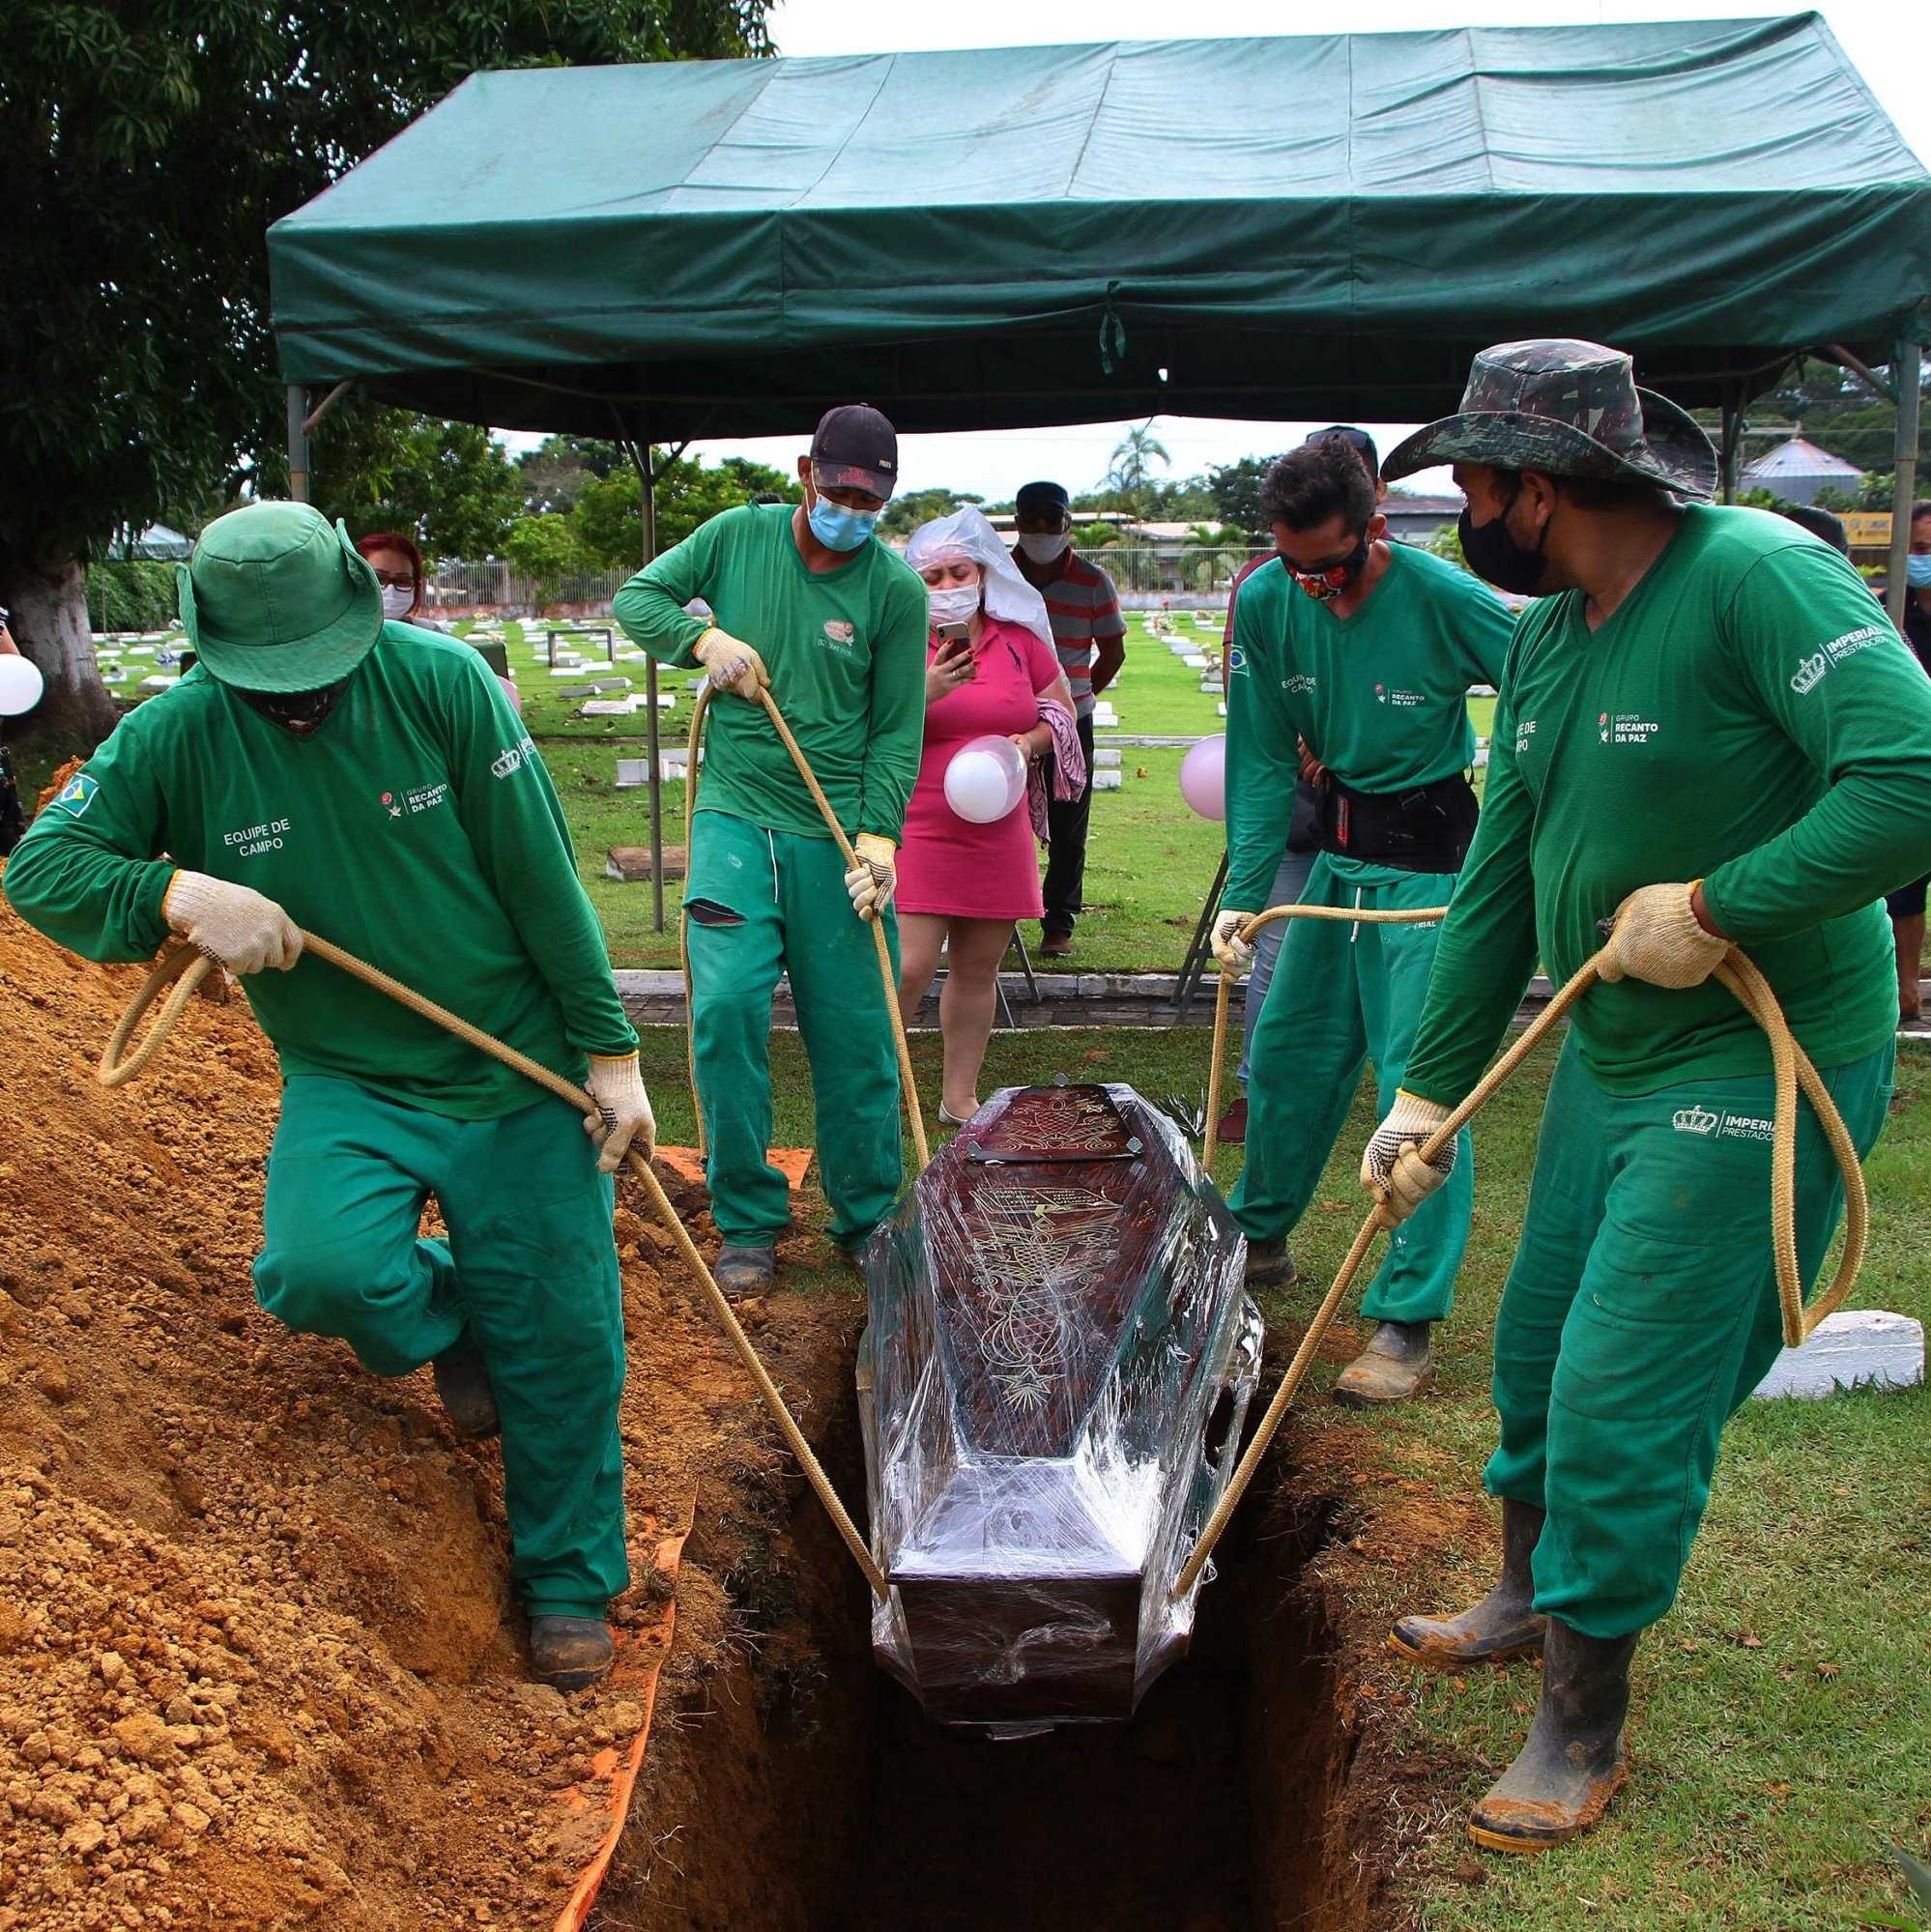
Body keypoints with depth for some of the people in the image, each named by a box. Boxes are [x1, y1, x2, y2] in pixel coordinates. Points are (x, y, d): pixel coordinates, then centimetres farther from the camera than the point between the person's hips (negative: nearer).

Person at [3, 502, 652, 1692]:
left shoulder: (442, 681, -12)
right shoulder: (178, 736, -7)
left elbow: (543, 877, -9)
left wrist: (610, 1051, -7)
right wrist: (180, 894, -25)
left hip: (519, 1071, -1)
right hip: (349, 1083, 1)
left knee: (560, 1344, 3)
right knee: (321, 1270, -27)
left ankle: (570, 1584, 28)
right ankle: (448, 1318, 11)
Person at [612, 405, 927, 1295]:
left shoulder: (896, 588, -2)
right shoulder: (736, 536, 3)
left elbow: (897, 732, -1)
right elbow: (636, 597, 11)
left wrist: (878, 835, -14)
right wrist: (704, 637, -8)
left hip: (838, 837, -1)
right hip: (734, 820, 1)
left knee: (854, 1037, 4)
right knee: (726, 1008, -11)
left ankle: (869, 1222, 22)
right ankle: (748, 1220, 5)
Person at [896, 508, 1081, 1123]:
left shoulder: (1019, 640, 6)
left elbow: (1061, 710, 16)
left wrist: (1030, 741, -5)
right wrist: (925, 695, -22)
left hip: (996, 836, 4)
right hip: (916, 834, -4)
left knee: (978, 969, 11)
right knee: (908, 968, -12)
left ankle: (960, 1097, 24)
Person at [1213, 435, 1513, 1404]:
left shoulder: (1444, 598, -20)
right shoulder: (1266, 602, -5)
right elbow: (1263, 761, -1)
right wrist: (1245, 890, -8)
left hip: (1427, 858, -6)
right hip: (1335, 851, 6)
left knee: (1420, 1080, -10)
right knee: (1286, 1051, 15)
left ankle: (1409, 1319, -3)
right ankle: (1257, 1237, 38)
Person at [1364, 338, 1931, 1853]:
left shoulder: (1761, 576, -21)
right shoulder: (1544, 640, 5)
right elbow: (1502, 882, 10)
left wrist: (1715, 907, -25)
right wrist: (1428, 1092, 12)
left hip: (1759, 1074, -8)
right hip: (1608, 1057, 8)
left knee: (1623, 1404, -3)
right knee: (1538, 1349, 20)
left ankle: (1584, 1730, 18)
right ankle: (1533, 1596, 46)